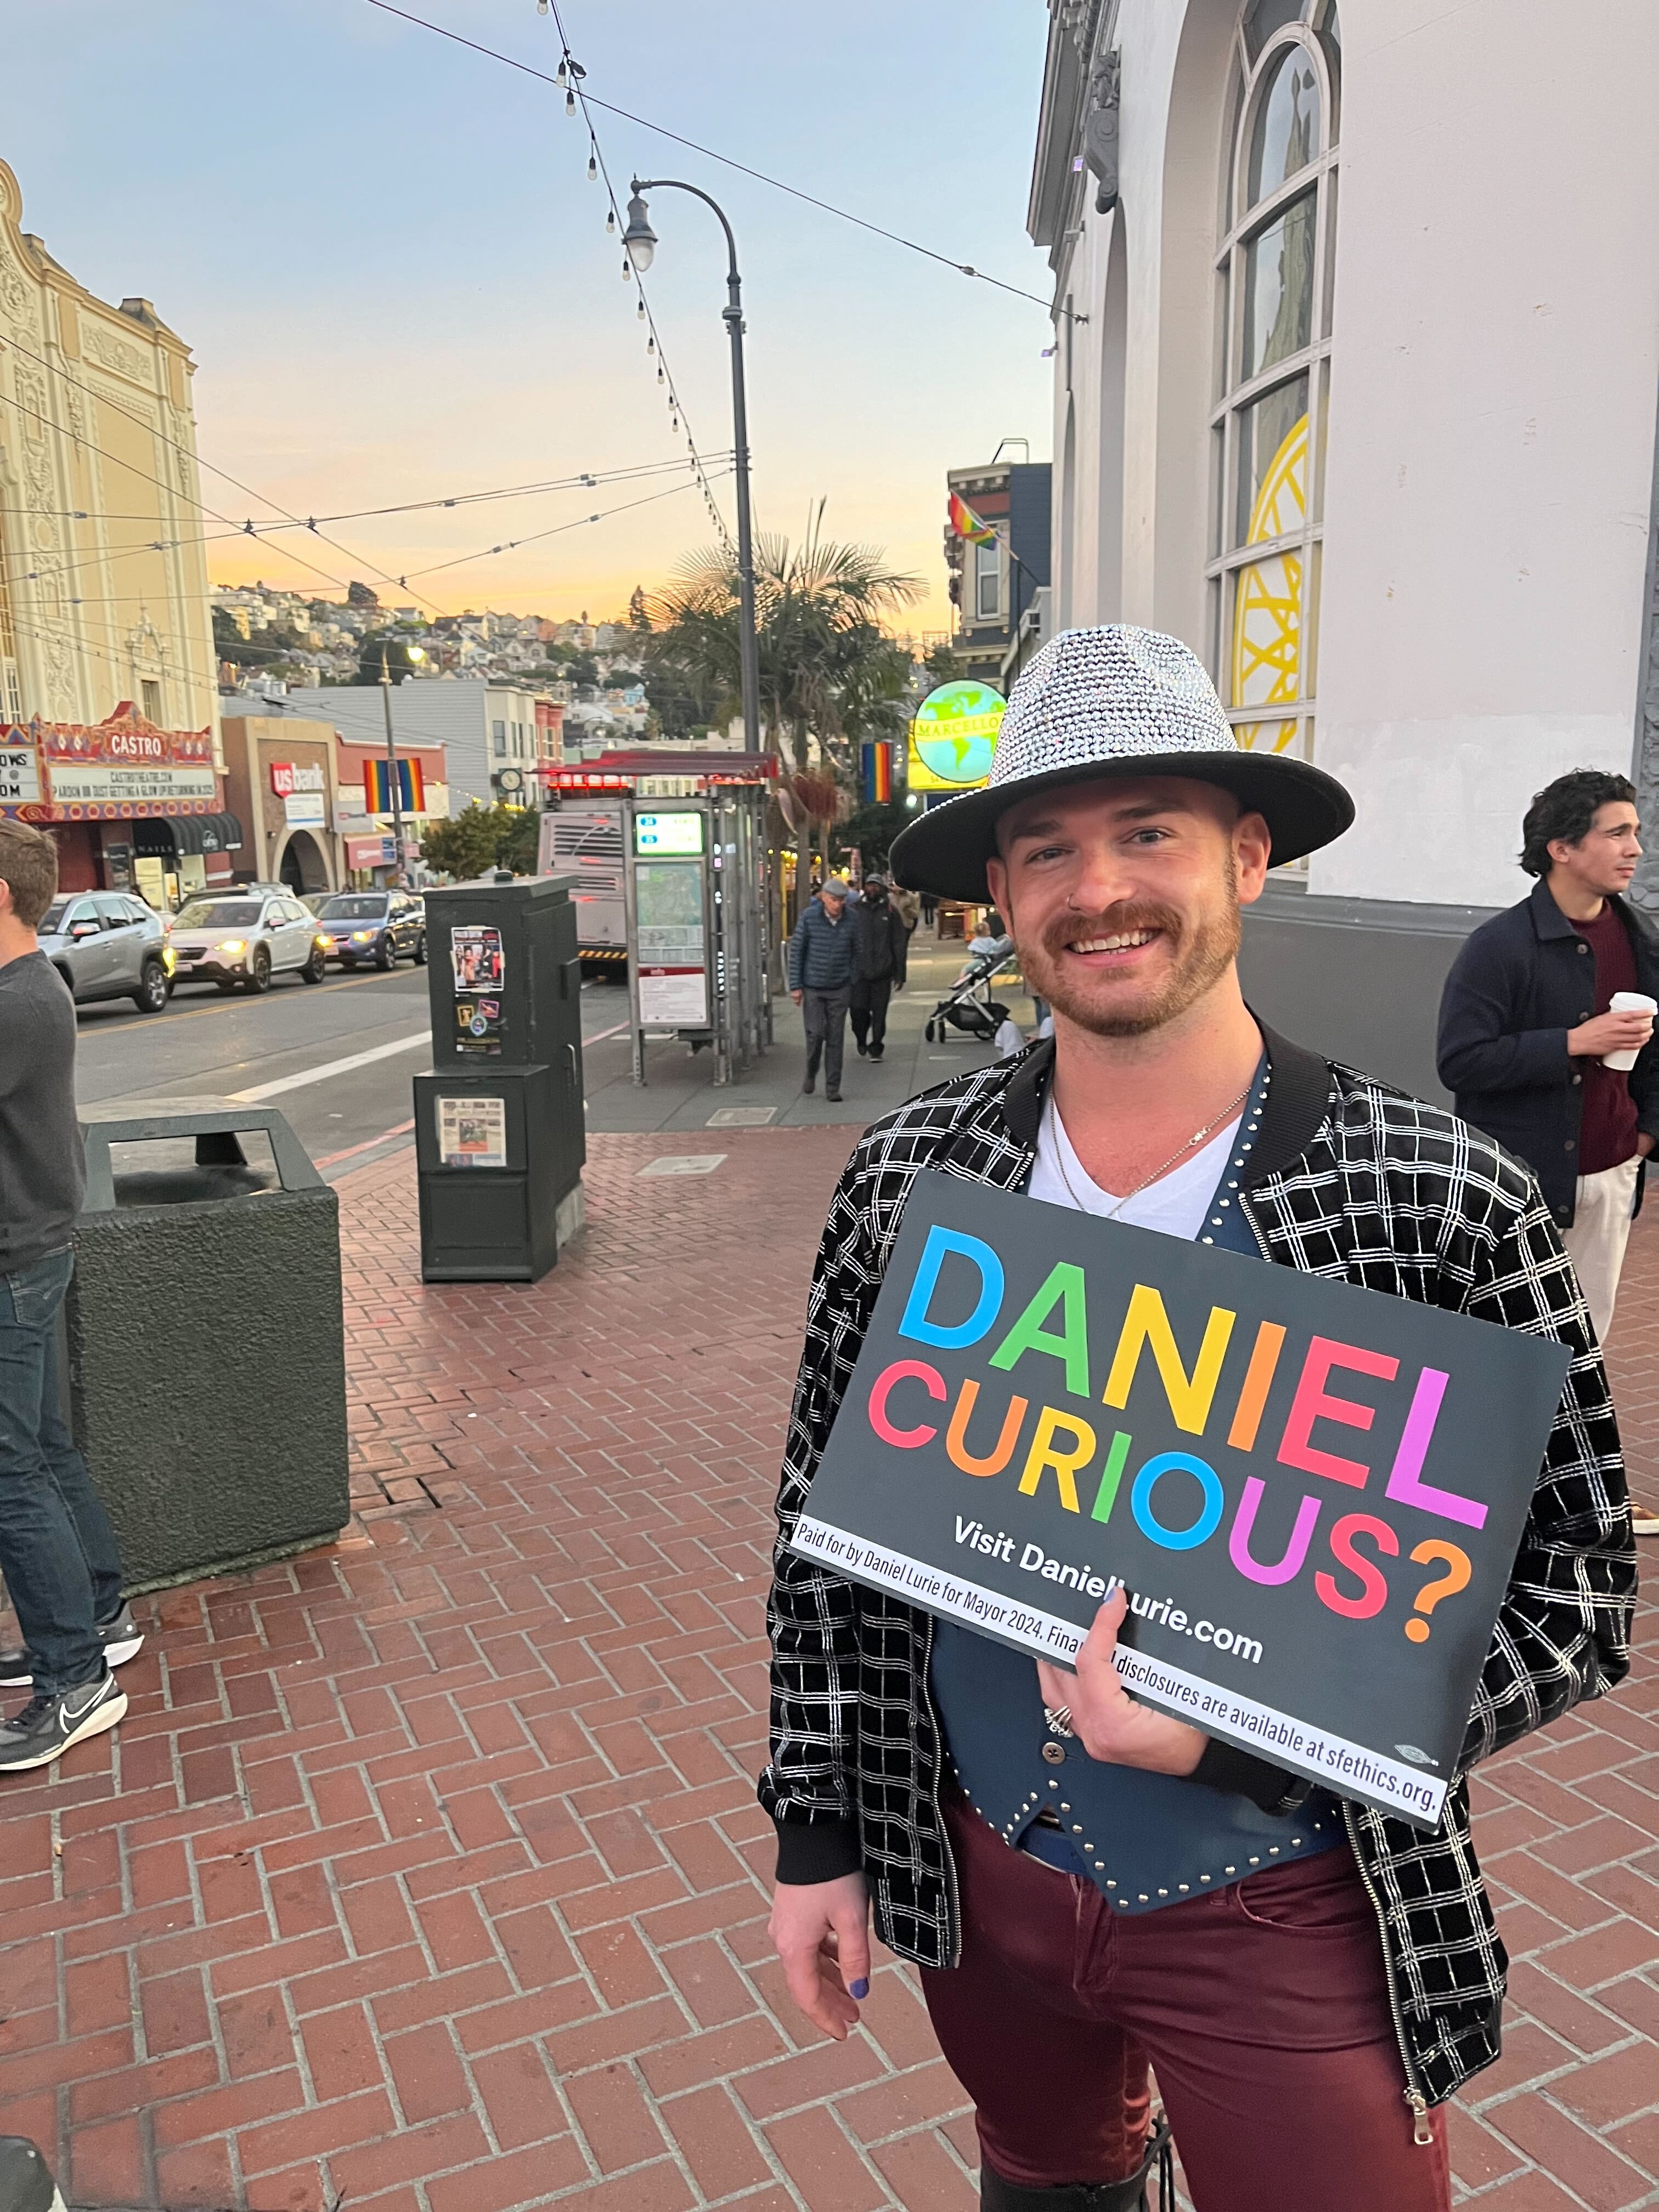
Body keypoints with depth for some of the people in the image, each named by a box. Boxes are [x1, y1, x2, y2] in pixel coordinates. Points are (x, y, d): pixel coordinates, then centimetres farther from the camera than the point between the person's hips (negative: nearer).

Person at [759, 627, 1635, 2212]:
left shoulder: (1441, 1200, -18)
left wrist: (1239, 1735, -24)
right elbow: (825, 1514, -1)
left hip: (1289, 1916, -3)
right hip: (981, 1873, 3)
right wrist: (817, 1831, 2)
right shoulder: (908, 1178, -10)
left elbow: (1573, 1590, -12)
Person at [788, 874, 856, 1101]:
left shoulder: (851, 920, 0)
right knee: (816, 1033, -8)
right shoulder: (809, 917, -7)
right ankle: (811, 1074, 20)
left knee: (836, 1038, 3)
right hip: (812, 988, -2)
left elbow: (855, 953, 10)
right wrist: (795, 986, -5)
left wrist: (853, 984, 7)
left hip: (840, 989, 2)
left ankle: (833, 1088, 10)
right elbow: (796, 952, -3)